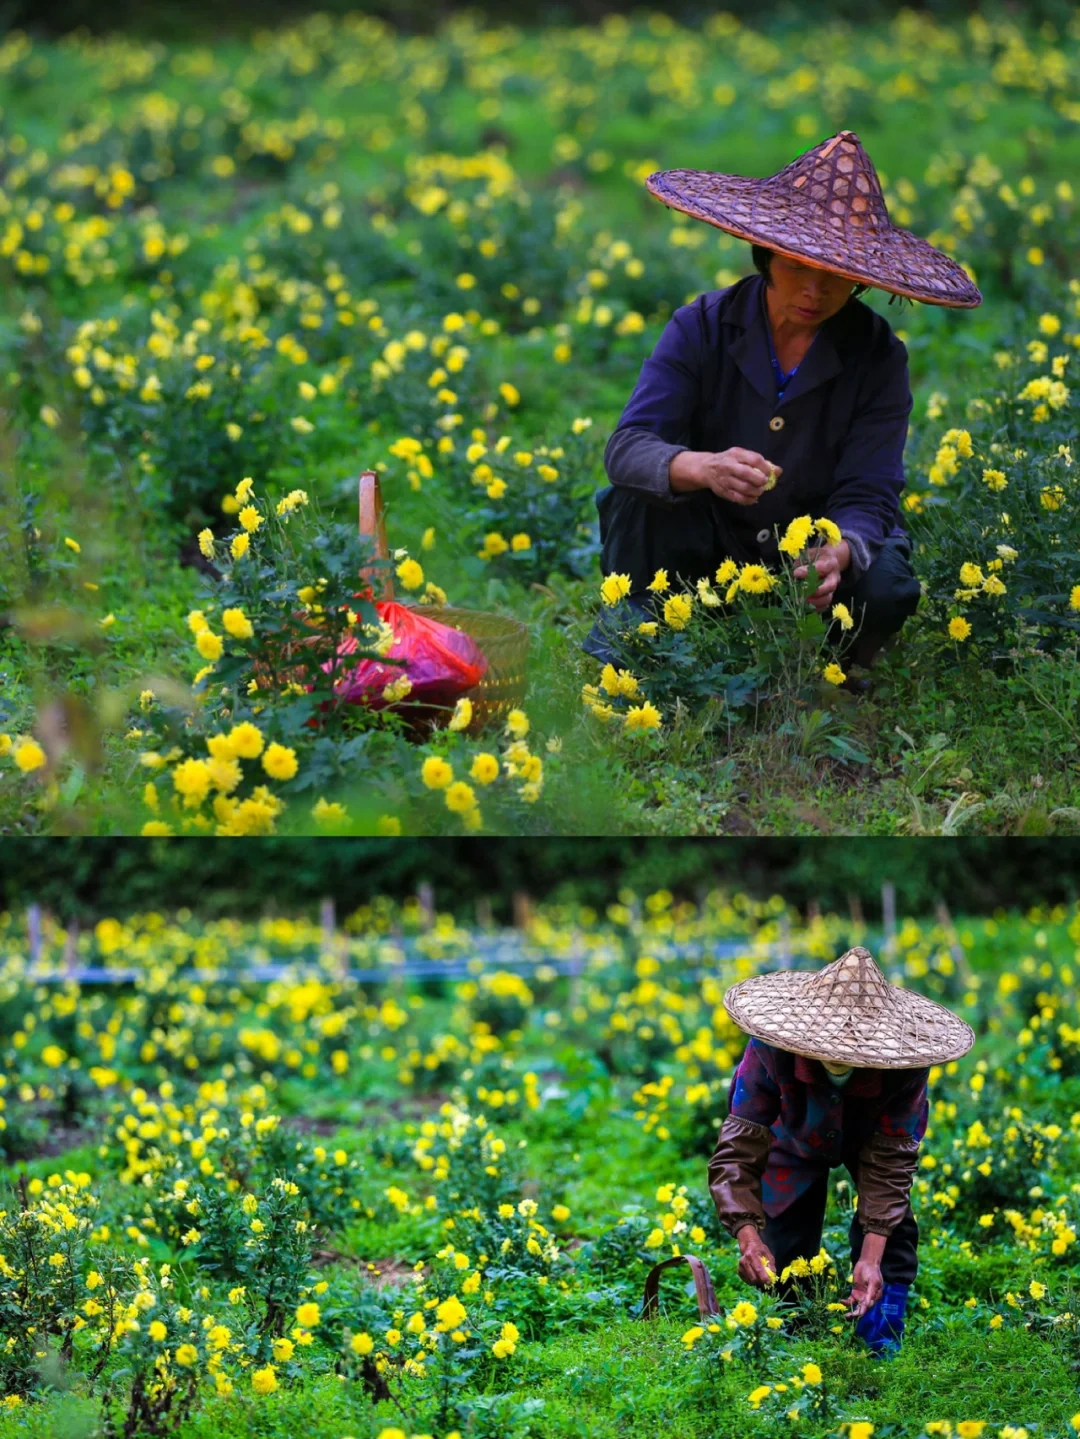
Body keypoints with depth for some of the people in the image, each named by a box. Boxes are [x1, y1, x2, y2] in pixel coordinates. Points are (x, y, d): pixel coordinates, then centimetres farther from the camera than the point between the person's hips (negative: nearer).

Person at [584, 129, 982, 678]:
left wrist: (838, 551, -42)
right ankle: (629, 627, -7)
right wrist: (702, 467, -48)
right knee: (646, 488, -32)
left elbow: (868, 495, -16)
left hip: (809, 555, 1)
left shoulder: (878, 357, -10)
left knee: (887, 587, -31)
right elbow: (626, 448, -24)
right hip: (705, 552, -1)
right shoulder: (702, 328, -13)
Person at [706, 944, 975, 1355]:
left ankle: (882, 1349, -8)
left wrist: (870, 1257, -46)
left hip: (873, 1136, 0)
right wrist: (748, 1238, -58)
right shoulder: (771, 1052, -43)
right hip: (795, 1143, 0)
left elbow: (890, 1163, -35)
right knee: (787, 1252, -6)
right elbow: (739, 1149, -43)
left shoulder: (904, 1069, -41)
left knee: (892, 1227, -21)